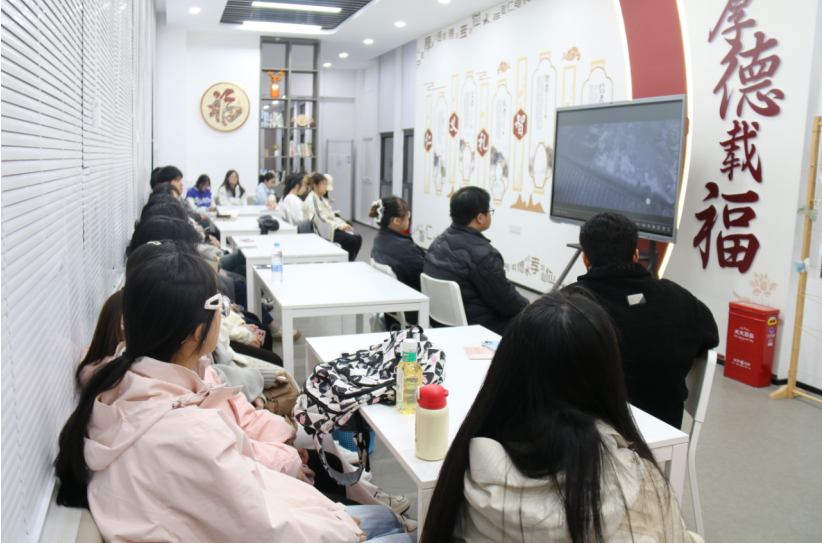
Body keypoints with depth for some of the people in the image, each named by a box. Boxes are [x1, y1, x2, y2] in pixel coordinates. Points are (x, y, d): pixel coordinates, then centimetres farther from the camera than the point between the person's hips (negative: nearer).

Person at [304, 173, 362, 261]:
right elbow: (321, 221, -20)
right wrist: (340, 226, -16)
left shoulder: (321, 198, 18)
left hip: (330, 228, 10)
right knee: (352, 240, -23)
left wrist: (344, 224, 3)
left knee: (358, 238, -5)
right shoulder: (312, 201, -13)